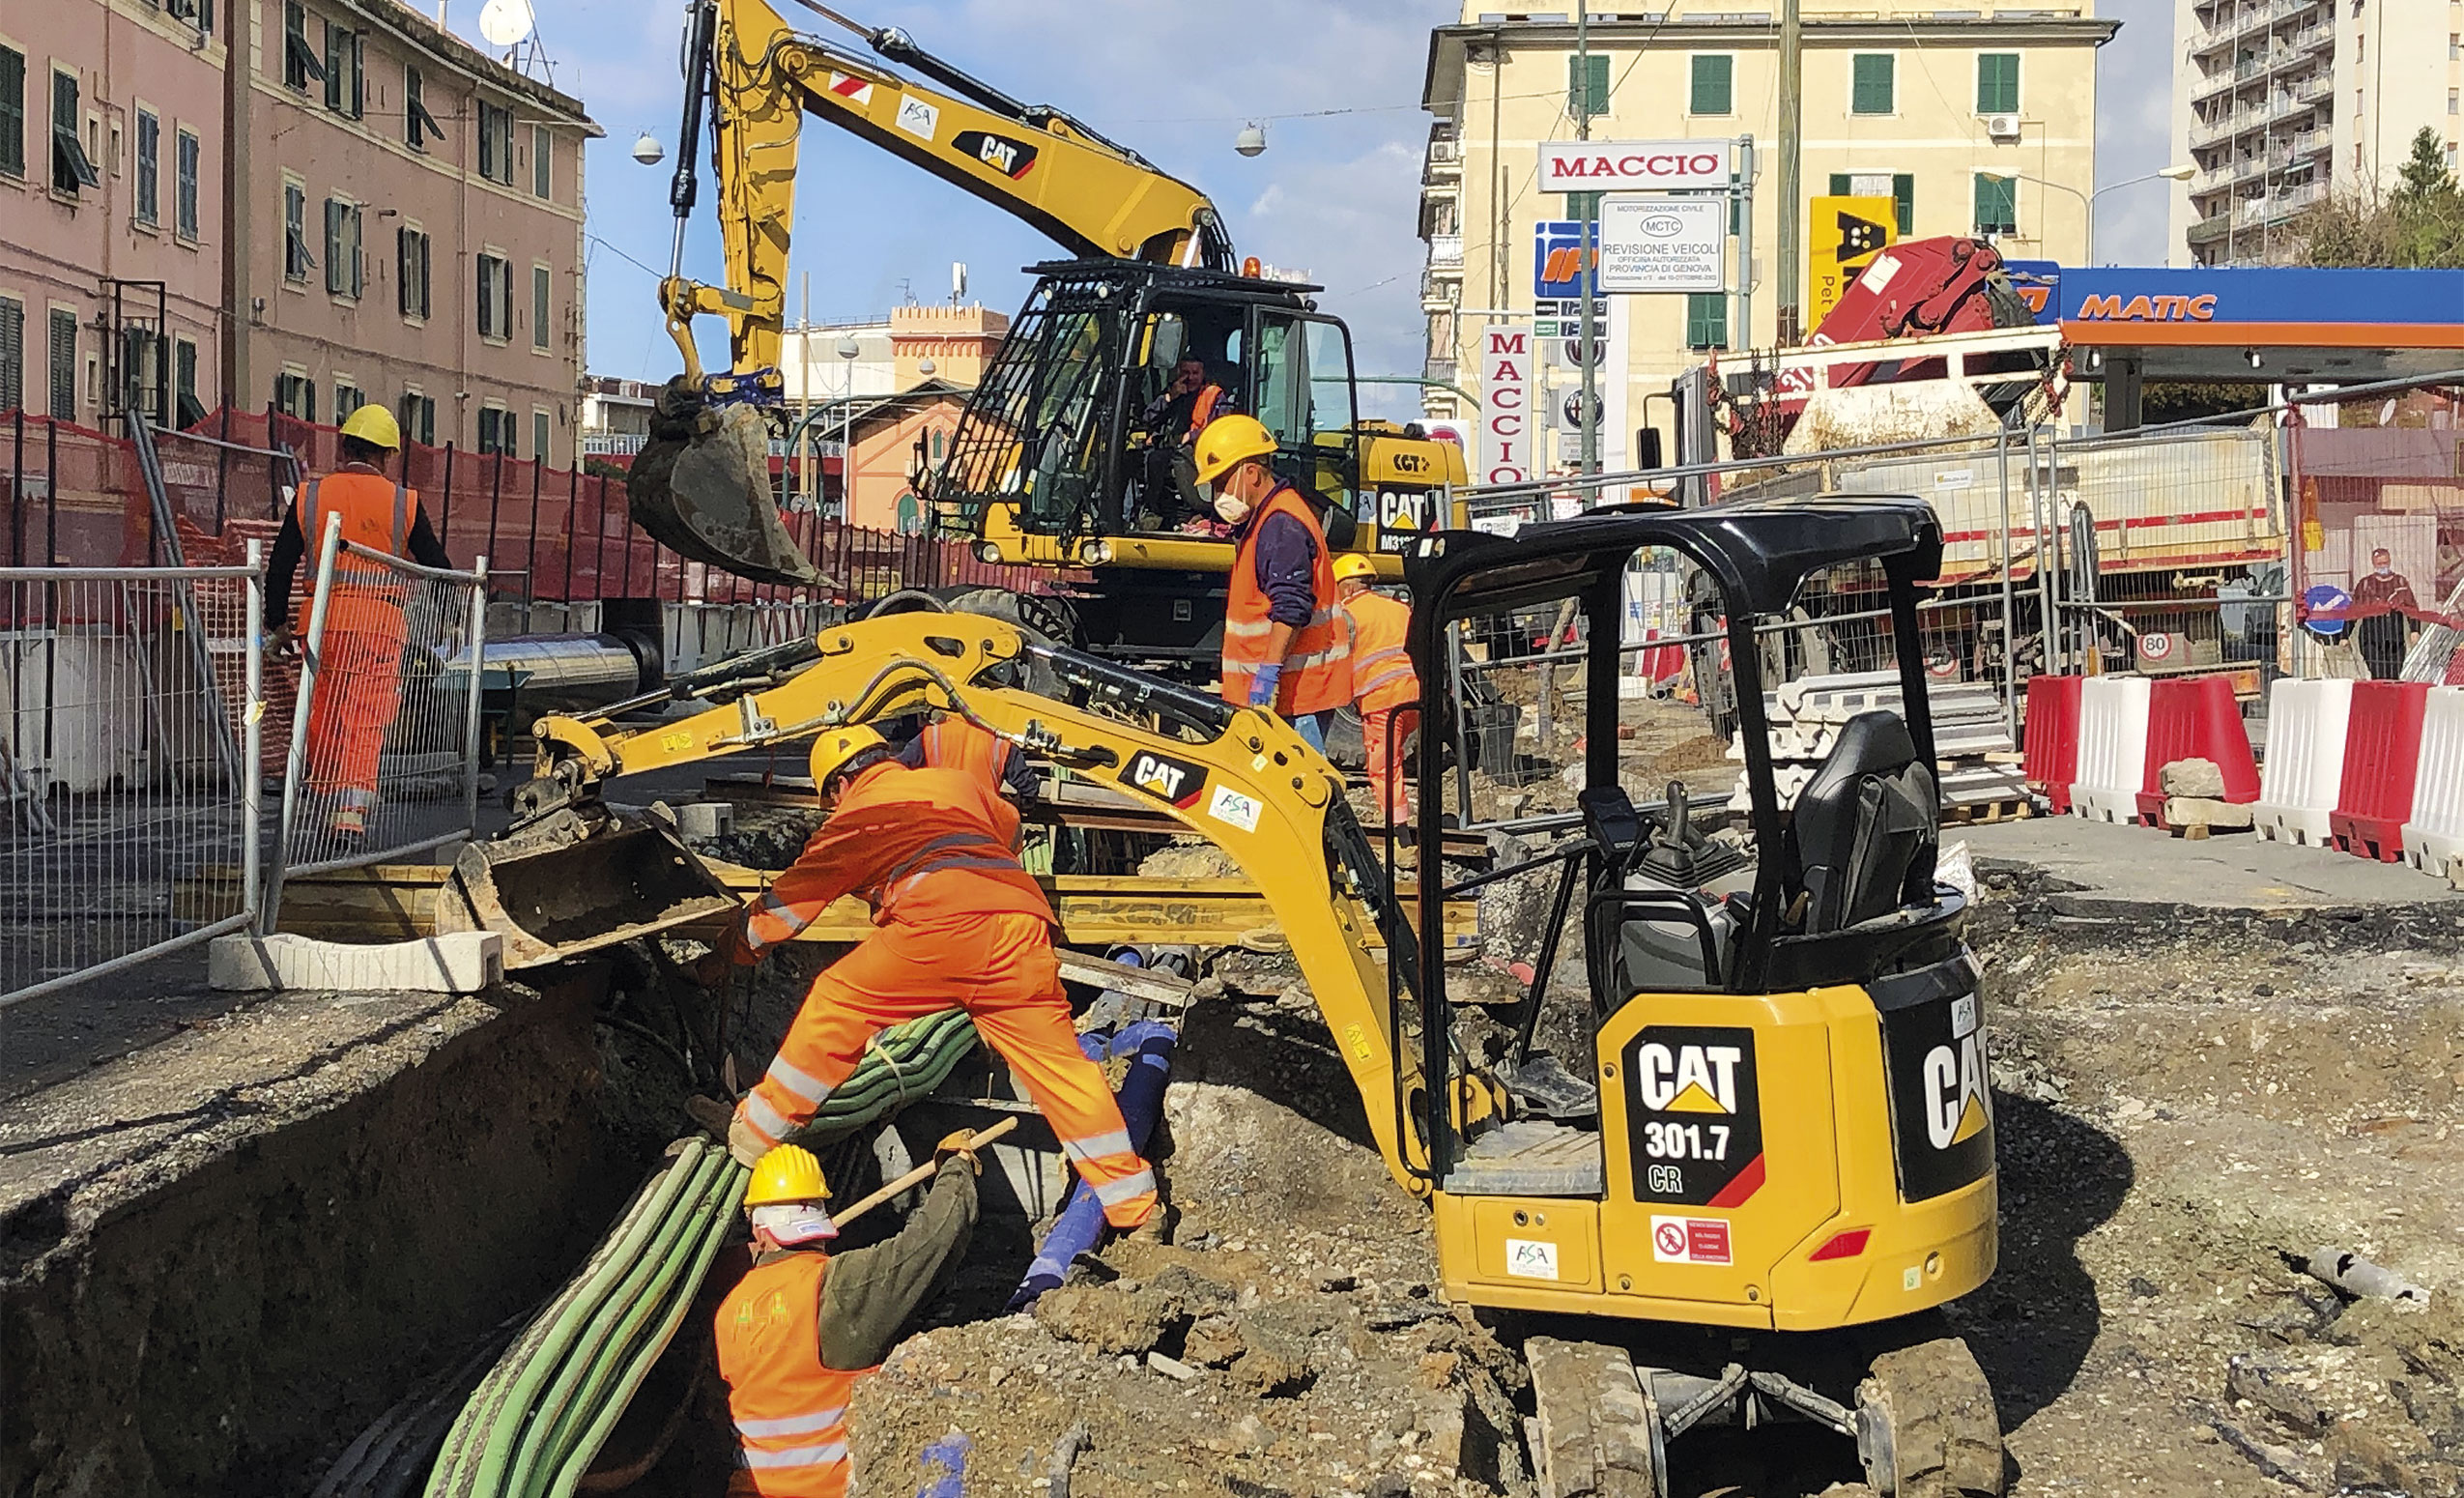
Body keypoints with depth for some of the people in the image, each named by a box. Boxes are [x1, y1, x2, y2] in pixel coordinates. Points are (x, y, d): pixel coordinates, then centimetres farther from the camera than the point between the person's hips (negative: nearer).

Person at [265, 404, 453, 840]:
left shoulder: (310, 495, 5)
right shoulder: (403, 502, 1)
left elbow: (280, 565, 6)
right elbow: (439, 567, 6)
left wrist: (280, 623, 16)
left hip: (323, 621, 2)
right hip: (381, 624, -2)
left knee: (323, 718, 15)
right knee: (367, 721, -3)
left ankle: (327, 802, 23)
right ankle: (352, 808, -15)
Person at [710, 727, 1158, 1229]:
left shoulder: (854, 815, 24)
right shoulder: (961, 782, 33)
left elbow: (786, 903, 34)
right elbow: (1011, 829, 53)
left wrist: (725, 957, 48)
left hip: (940, 923, -5)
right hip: (1021, 923, 5)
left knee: (834, 1006, 11)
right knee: (1058, 1062, 10)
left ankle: (755, 1135, 16)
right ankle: (1133, 1202, 14)